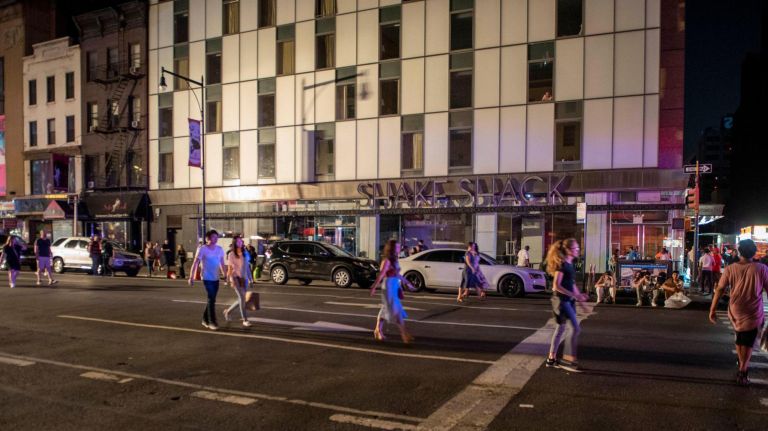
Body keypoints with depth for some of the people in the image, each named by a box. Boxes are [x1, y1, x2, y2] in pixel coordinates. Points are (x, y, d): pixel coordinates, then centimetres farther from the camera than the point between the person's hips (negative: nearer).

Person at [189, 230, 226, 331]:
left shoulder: (219, 249, 6)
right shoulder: (202, 249, -9)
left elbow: (222, 264, 13)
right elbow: (195, 263, -10)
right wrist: (191, 277, -12)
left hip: (216, 278, 6)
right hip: (207, 278, -6)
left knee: (212, 299, 12)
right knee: (211, 299, -9)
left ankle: (205, 320, 27)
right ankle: (212, 322, -1)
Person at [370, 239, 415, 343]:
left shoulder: (394, 260, 12)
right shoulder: (387, 261, -15)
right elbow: (381, 275, -18)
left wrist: (407, 283, 22)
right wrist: (374, 288, -19)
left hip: (395, 287, 9)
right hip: (389, 287, -9)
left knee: (385, 310, 16)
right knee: (396, 311, -7)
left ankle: (378, 331, 26)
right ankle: (404, 334, -5)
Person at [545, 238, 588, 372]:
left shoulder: (570, 264, 11)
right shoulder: (562, 264, -17)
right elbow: (556, 286, -21)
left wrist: (579, 295, 7)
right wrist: (574, 295, -21)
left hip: (568, 300, 9)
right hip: (561, 299, -9)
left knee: (561, 328, 12)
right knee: (576, 328, -9)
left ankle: (551, 358, 19)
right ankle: (567, 358, -1)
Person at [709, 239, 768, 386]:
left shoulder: (730, 269, -7)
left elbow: (719, 289, -8)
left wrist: (712, 310, -2)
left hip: (735, 312, 2)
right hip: (753, 313, -2)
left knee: (740, 340, 23)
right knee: (748, 342, 10)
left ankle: (743, 367, 36)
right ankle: (742, 371, 1)